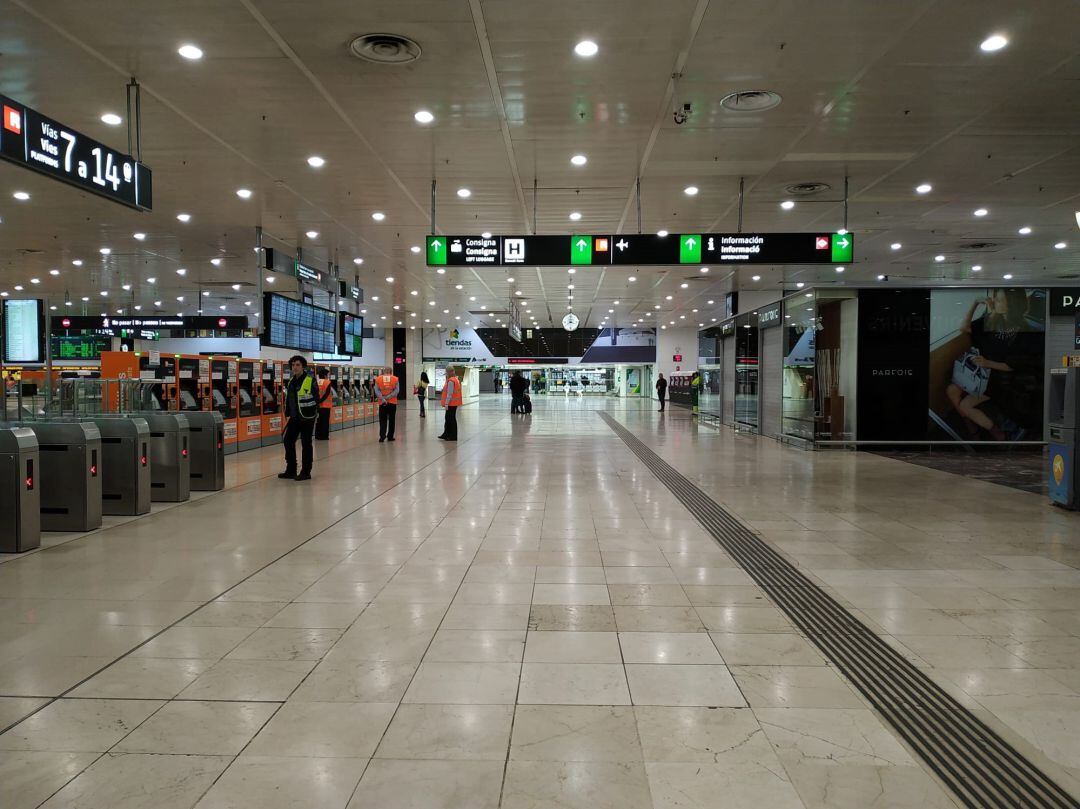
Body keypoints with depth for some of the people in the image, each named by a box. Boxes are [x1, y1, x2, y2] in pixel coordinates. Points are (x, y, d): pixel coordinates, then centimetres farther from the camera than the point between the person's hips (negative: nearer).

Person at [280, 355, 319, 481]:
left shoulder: (310, 380, -12)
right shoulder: (291, 381, 10)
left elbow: (316, 398, -12)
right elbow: (288, 399, 17)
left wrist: (315, 413, -15)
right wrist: (287, 414, 15)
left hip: (307, 418, -7)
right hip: (294, 418, 7)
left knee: (306, 444, 1)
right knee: (288, 441, 10)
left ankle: (306, 472, 11)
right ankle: (291, 470, 22)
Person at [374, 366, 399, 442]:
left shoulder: (378, 379, 2)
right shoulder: (395, 379, 0)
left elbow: (377, 391, -7)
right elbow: (396, 391, -9)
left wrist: (383, 399, -14)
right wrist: (387, 397, -12)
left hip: (382, 403, 0)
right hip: (392, 402, 0)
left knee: (382, 420, 7)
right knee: (391, 420, 11)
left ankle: (382, 436, -7)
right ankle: (390, 436, 16)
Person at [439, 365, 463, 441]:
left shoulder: (451, 381, -18)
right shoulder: (456, 379, 14)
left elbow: (449, 393, -22)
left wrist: (446, 403, -20)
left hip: (451, 403, -10)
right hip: (454, 403, 10)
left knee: (451, 419, -3)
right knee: (448, 419, 16)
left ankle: (453, 436, 2)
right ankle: (446, 435, 24)